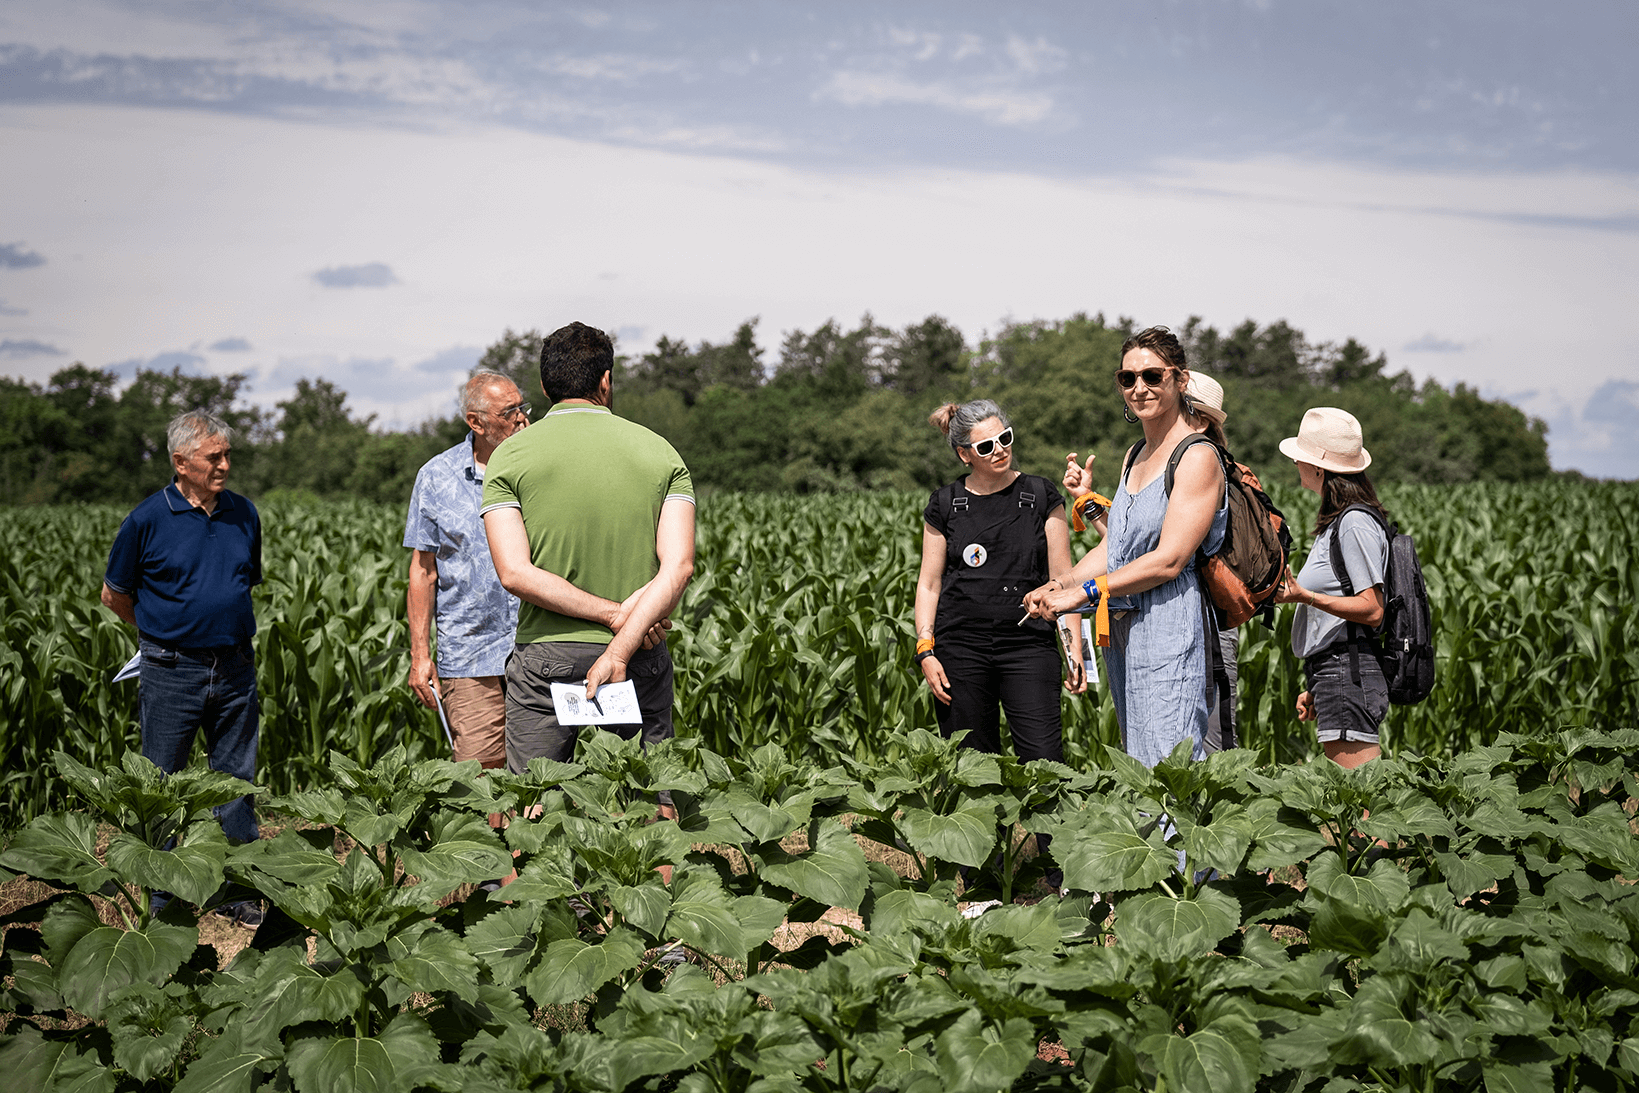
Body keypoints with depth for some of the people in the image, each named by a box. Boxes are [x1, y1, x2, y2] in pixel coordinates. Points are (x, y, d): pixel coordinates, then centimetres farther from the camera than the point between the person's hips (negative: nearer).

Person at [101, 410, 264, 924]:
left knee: (236, 781, 9)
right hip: (171, 672, -3)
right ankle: (164, 898, 15)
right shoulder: (148, 520, -7)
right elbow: (114, 595, 5)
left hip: (234, 669, 4)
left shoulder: (244, 514, 5)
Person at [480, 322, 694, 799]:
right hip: (642, 658, 2)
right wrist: (620, 648, -16)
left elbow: (515, 573, -12)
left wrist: (613, 614, -11)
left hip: (546, 656, -1)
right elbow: (679, 565, -10)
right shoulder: (660, 453, 4)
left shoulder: (510, 456, 0)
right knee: (654, 800, 7)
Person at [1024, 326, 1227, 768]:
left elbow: (1168, 560, -16)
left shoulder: (1197, 458, -10)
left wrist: (1085, 592, -13)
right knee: (1135, 768, 8)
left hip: (1170, 627, -8)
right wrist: (1061, 586, 3)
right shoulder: (1136, 456, 18)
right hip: (1122, 630, 9)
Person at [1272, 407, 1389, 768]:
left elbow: (1372, 610, -16)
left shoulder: (1355, 524, -12)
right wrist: (1315, 688, 21)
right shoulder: (1337, 522, 19)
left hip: (1349, 671, -10)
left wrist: (1305, 596, -25)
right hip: (1334, 672, 10)